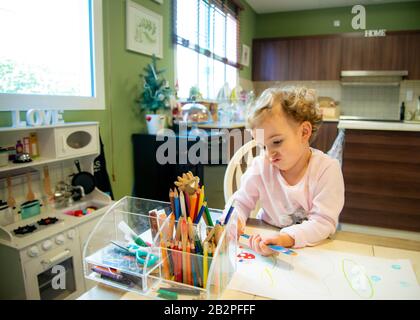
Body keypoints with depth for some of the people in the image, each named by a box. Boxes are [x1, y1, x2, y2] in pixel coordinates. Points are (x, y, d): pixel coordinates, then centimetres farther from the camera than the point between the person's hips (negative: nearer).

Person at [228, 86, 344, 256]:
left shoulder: (327, 169, -16)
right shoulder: (260, 166, -8)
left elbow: (323, 221, -20)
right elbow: (241, 202, 2)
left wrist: (285, 239, -35)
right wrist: (233, 220, -21)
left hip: (313, 246, -3)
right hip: (265, 238, 3)